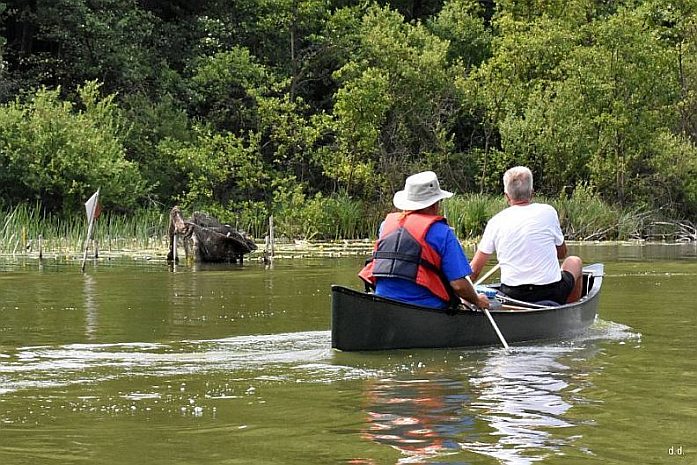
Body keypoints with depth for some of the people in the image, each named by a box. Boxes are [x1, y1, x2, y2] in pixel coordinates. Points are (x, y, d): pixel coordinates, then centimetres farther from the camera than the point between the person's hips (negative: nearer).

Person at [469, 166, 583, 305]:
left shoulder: (495, 222, -2)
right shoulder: (547, 212, -6)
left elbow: (474, 271, -2)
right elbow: (562, 252, 9)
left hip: (511, 294, 2)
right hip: (552, 293, -2)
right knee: (574, 261, 30)